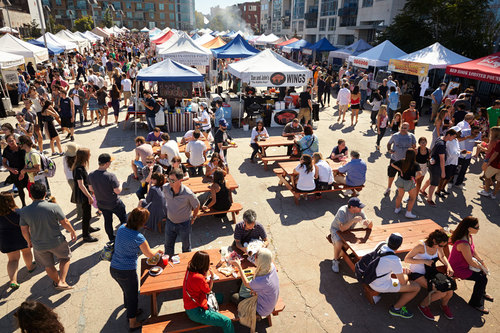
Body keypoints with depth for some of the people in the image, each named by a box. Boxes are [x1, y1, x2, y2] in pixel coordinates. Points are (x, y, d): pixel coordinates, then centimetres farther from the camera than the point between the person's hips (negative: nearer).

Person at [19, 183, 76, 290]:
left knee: (48, 265, 25)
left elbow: (24, 230, -1)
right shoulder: (54, 207, -21)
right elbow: (65, 223, -11)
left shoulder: (24, 211, -12)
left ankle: (57, 281, 46)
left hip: (39, 246, 3)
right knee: (65, 258, 23)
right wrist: (73, 232, 7)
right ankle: (62, 282, 9)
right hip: (57, 242, -3)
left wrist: (29, 241, 18)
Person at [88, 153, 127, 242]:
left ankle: (112, 239, 38)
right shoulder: (111, 176, -30)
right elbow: (118, 191, -24)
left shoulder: (91, 175, -12)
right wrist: (120, 184, -6)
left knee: (107, 220, 23)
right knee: (123, 219, 18)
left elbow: (91, 189, 3)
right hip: (114, 204, -5)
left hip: (101, 204, 5)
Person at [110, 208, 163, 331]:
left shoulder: (121, 228, -6)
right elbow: (150, 254, -11)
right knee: (133, 296, 16)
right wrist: (158, 250, 8)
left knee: (127, 291, 30)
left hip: (113, 269, 7)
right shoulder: (138, 237, -25)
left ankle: (130, 311, 54)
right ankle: (133, 323, 34)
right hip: (127, 272, -7)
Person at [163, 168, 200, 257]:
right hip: (170, 222, 3)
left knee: (186, 247, 19)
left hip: (184, 224, -3)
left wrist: (193, 218, 1)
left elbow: (197, 206, -10)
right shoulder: (165, 188, -18)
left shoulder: (188, 194, -30)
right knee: (168, 246, 22)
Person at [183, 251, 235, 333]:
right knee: (227, 322, -14)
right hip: (196, 312, -10)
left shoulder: (189, 270, -3)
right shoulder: (198, 277, -28)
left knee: (220, 297, 25)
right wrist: (212, 276, 0)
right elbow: (208, 290, -8)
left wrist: (206, 272, 1)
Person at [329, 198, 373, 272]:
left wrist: (368, 222, -36)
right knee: (339, 243, -33)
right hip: (336, 229, -5)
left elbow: (370, 226, -12)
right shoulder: (342, 211, -32)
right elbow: (342, 228, -39)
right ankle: (335, 261, -5)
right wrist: (353, 220, -47)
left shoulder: (360, 212, -16)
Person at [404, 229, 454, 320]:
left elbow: (442, 256, 15)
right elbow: (407, 259, -23)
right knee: (442, 292, -22)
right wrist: (424, 261, -30)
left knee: (449, 291, -14)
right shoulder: (421, 246, -27)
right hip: (417, 274, -6)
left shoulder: (438, 245, -8)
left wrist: (448, 266, -3)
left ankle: (444, 304, 22)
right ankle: (423, 305, 4)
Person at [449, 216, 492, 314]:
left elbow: (474, 251, 9)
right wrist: (481, 268, -6)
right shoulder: (464, 244, -37)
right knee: (482, 278, -12)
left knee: (483, 272, 13)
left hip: (464, 263, 10)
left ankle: (482, 293, 40)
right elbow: (470, 262, -23)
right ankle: (476, 303, 8)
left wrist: (482, 262, 4)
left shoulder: (469, 236, -6)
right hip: (458, 268, -10)